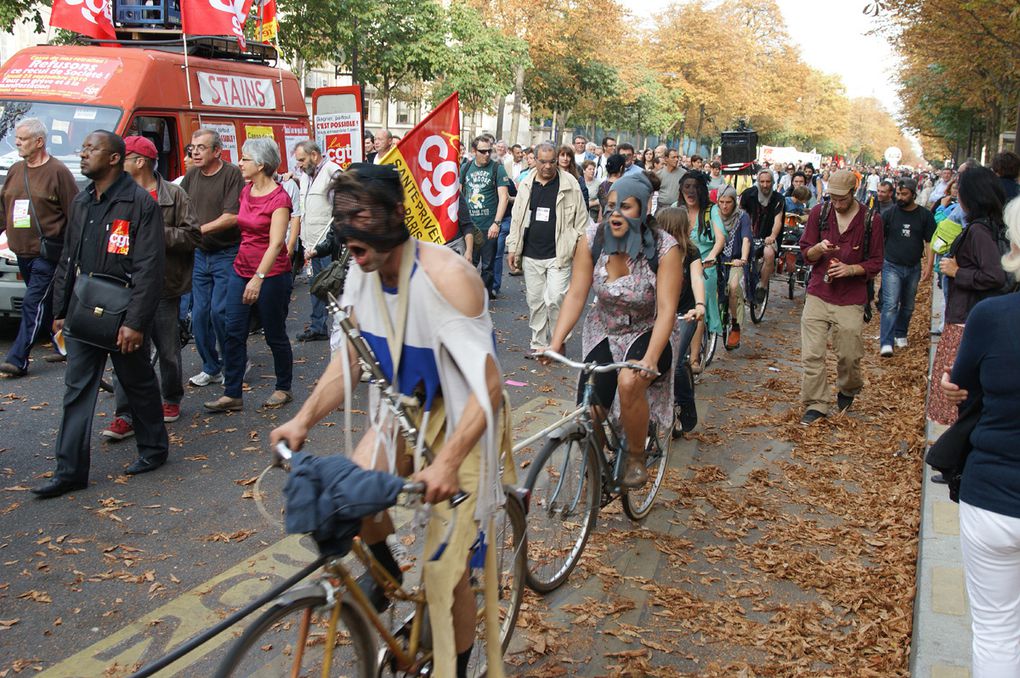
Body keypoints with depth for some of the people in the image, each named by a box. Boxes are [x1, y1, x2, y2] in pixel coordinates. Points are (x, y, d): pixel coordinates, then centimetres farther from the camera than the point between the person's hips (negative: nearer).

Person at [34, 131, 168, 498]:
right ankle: (70, 471, 10)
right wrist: (60, 310, 14)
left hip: (122, 314, -6)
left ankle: (154, 449, 29)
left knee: (139, 384, 10)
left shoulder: (140, 203, -12)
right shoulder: (81, 202, 11)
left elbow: (148, 269, -17)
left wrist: (135, 322, -21)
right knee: (77, 390, 5)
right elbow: (68, 260, 17)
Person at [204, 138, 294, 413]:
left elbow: (275, 243, -22)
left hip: (272, 274, -7)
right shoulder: (246, 192, 9)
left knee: (275, 335, 5)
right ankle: (232, 395, 8)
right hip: (242, 269, 7)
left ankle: (283, 389, 22)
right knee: (233, 333, 2)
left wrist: (259, 278, -31)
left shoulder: (279, 198, -14)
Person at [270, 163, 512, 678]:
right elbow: (349, 357, 3)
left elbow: (488, 384, -31)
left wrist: (448, 464, -40)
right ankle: (384, 568, 18)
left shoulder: (446, 277, -29)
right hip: (406, 407, 6)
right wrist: (303, 419, -8)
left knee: (446, 572, -3)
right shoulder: (364, 271, -7)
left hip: (461, 420, -6)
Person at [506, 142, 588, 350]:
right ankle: (538, 344, 22)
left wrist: (579, 245, -4)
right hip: (531, 255, 4)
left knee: (555, 299, -11)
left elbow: (581, 218, 0)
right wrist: (512, 248, 9)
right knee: (535, 301, 9)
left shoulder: (569, 184, -3)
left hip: (559, 254, -4)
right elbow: (516, 218, 12)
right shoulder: (526, 185, 7)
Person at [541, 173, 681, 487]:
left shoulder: (664, 248, -21)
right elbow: (576, 295, -16)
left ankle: (636, 458, -6)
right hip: (604, 332, 3)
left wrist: (650, 359, -39)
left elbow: (666, 308, -26)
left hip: (648, 333, -3)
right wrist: (555, 343, -27)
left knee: (629, 383, -32)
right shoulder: (592, 238, -14)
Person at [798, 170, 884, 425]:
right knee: (811, 355, -4)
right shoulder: (819, 212, 3)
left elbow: (875, 263, 3)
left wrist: (851, 269, -15)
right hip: (818, 294, 1)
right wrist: (819, 248, -15)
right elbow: (806, 253, 8)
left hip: (851, 299, -1)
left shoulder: (871, 220, -2)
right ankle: (815, 405, 8)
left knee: (849, 356, 5)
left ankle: (848, 390, 35)